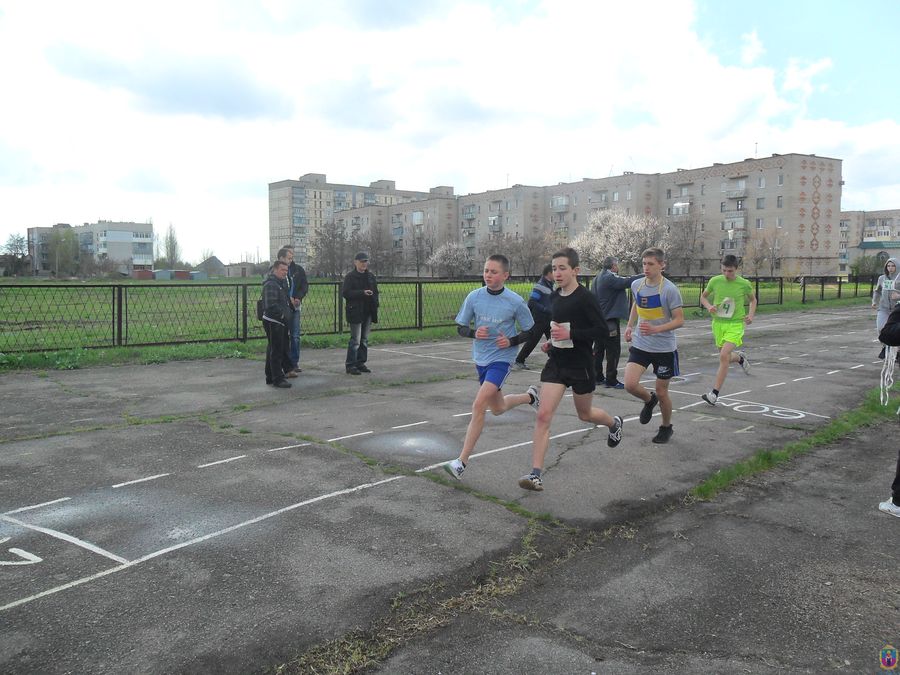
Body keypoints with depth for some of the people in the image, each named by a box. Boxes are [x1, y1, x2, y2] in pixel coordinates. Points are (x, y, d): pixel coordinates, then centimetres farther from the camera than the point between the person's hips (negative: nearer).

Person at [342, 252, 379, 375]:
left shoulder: (370, 276, 14)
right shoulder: (350, 276, -5)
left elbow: (375, 291, 22)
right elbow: (345, 293, -12)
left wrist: (375, 305, 8)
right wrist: (362, 293, -20)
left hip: (368, 312, 7)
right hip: (355, 312, -6)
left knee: (364, 340, 11)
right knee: (355, 340, -9)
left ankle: (361, 363, 19)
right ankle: (350, 365, -3)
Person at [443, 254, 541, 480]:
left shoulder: (515, 302, -13)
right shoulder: (474, 297, -6)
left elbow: (531, 331, -1)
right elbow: (461, 328, 3)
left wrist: (511, 341, -18)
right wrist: (474, 333, -18)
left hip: (501, 358, -5)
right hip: (480, 358, 5)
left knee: (479, 405, -20)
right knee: (498, 408, 21)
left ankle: (461, 463, -14)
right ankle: (529, 396, 53)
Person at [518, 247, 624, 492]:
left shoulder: (585, 298, -16)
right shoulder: (555, 296, 5)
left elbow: (602, 330, -19)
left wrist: (570, 334, -26)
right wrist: (551, 341, 7)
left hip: (580, 365, -5)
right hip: (556, 363, 5)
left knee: (585, 414, 18)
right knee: (543, 415, -10)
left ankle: (615, 423, 53)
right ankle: (536, 474, -11)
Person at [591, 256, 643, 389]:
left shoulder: (597, 278, 13)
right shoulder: (610, 278, -15)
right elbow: (627, 282, -25)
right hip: (610, 320, -9)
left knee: (599, 349, 14)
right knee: (613, 350, -4)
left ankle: (598, 377, 21)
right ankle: (611, 381, -3)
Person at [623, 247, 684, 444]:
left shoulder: (670, 290, -16)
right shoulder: (636, 285, 0)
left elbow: (679, 320, -15)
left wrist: (656, 329, -28)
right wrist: (630, 326, 12)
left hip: (664, 347, -4)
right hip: (640, 345, 4)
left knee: (662, 392, 7)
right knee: (630, 384, -14)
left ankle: (666, 427, 33)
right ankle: (649, 400, 21)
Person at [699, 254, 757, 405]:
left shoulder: (744, 284, -6)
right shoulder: (715, 281, -3)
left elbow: (753, 299, 13)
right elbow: (703, 296, 13)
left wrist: (751, 314, -2)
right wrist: (709, 307, -7)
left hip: (735, 324, -3)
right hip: (718, 323, 3)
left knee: (724, 356, -18)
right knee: (726, 358, 13)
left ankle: (714, 394, -12)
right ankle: (740, 357, 51)